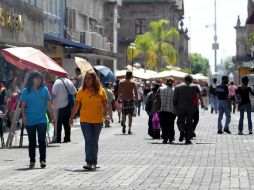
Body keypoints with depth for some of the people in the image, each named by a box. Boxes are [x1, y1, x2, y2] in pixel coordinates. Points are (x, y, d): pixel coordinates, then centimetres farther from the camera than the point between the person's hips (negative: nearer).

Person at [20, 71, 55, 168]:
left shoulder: (44, 90, 5)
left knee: (42, 140, -8)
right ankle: (32, 160, 16)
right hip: (29, 121, 0)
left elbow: (49, 104, 9)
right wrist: (23, 116, -11)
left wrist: (53, 116, 7)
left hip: (41, 120, 0)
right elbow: (23, 105, 1)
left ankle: (42, 160, -3)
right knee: (32, 141, 8)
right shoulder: (26, 91, 1)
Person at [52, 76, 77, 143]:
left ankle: (58, 139, 0)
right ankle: (67, 138, 14)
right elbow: (75, 92, 8)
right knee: (67, 123, 12)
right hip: (68, 105, 6)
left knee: (58, 123, 1)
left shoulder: (57, 82, -11)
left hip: (60, 106, -6)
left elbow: (53, 94, -13)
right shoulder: (69, 81, 7)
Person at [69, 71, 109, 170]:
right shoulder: (81, 91, 1)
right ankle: (90, 162, -10)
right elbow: (76, 105, 5)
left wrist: (106, 114, -11)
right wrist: (72, 117, 2)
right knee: (89, 141, -9)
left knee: (94, 142, 11)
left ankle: (93, 163, 21)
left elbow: (105, 104, 3)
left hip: (97, 120, 1)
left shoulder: (101, 91, 2)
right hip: (85, 120, -1)